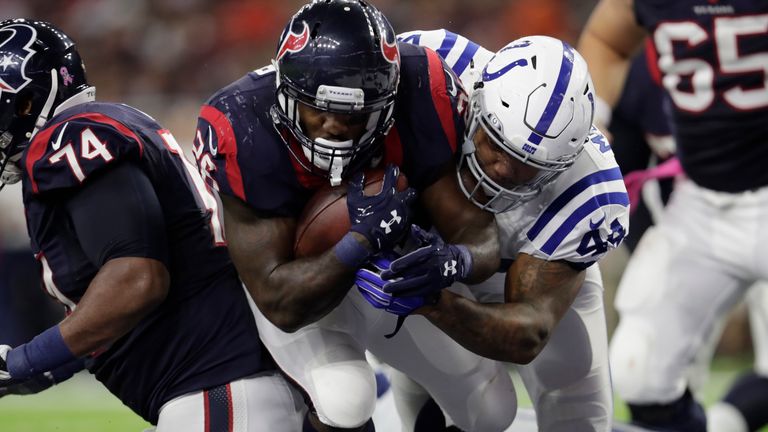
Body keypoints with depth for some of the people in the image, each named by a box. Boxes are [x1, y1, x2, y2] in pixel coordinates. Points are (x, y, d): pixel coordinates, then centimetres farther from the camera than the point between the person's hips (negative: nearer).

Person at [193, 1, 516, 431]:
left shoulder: (423, 95, -32)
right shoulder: (242, 131, -37)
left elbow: (478, 231, -25)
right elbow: (281, 303, -34)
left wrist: (453, 263, -50)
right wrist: (362, 241, -49)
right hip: (291, 272, -4)